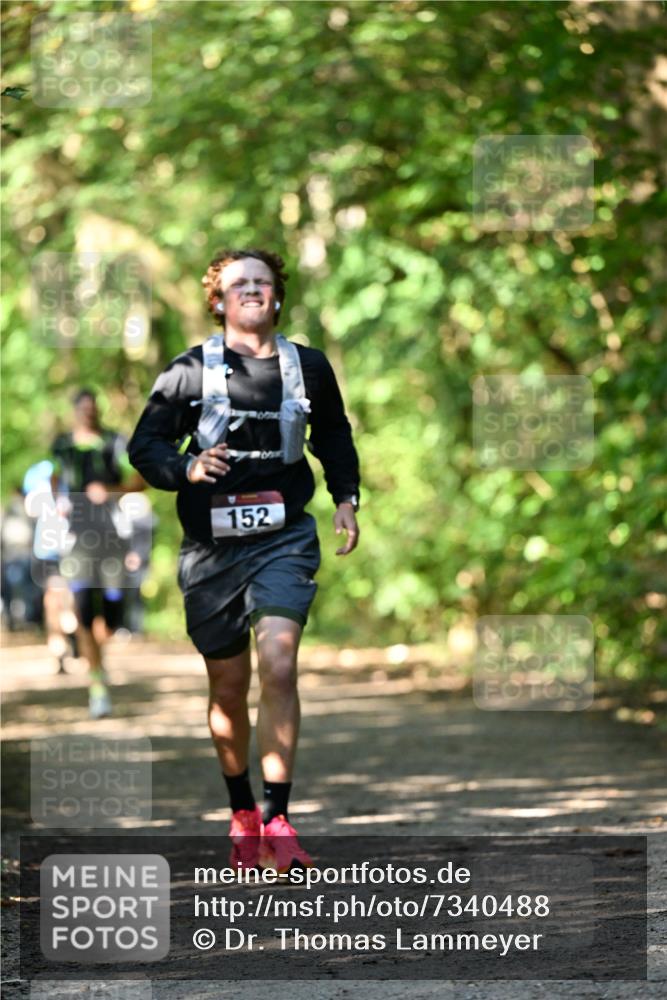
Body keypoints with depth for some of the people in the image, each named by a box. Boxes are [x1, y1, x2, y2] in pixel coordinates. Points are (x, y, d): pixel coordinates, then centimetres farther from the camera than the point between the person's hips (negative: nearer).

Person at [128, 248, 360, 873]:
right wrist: (186, 469, -19)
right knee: (228, 689, 9)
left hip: (284, 539, 0)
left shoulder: (308, 367, 6)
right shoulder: (190, 372, -1)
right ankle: (242, 814, 29)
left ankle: (277, 821, -17)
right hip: (212, 544, 0)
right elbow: (144, 446, 0)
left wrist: (345, 498, 10)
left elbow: (334, 439, 23)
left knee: (278, 665, -20)